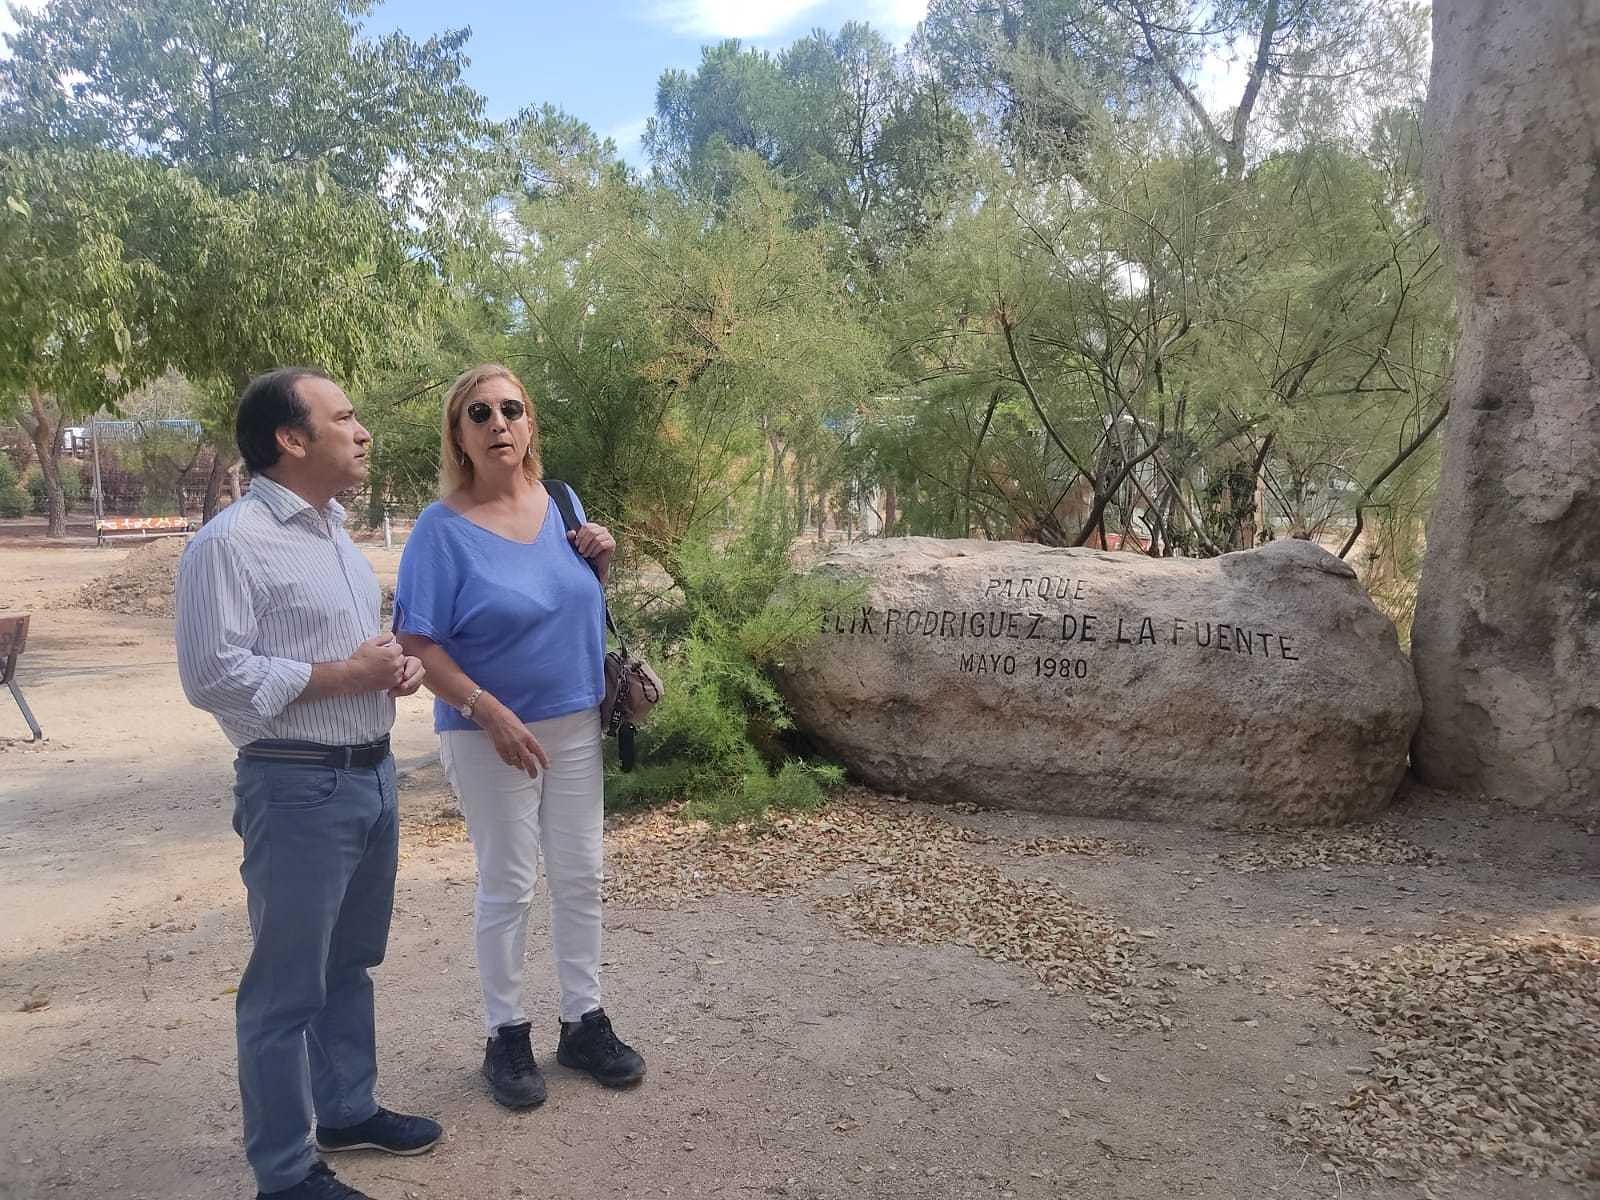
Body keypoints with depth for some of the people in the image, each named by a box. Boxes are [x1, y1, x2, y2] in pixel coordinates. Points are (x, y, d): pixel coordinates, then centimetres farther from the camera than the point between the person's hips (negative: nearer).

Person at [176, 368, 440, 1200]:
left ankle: (348, 1110, 38)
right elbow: (212, 675, -21)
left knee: (349, 964, 21)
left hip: (371, 774, 9)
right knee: (287, 985, 4)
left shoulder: (334, 532, 14)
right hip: (298, 789, -9)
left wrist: (397, 663, 2)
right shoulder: (231, 544, -15)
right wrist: (343, 676, -19)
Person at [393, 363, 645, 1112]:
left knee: (580, 877, 13)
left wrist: (600, 561, -6)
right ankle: (506, 1036, 25)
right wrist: (489, 711, -24)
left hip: (575, 723, 5)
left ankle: (584, 1022, 28)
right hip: (491, 732, -5)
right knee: (507, 887, 7)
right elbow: (417, 644, -15)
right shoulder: (443, 529, -13)